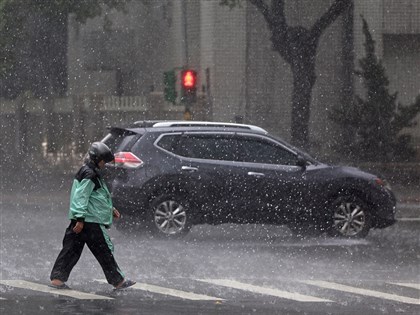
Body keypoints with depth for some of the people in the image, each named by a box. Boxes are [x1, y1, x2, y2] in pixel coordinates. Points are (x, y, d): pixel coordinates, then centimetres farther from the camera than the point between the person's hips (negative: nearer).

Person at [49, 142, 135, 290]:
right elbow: (81, 197, -21)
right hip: (90, 222, -10)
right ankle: (118, 281, 5)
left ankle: (57, 278, 4)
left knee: (71, 250, 8)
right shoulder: (89, 175, -16)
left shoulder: (92, 173, 18)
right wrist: (80, 219, -24)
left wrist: (110, 209, 31)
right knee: (104, 251, -1)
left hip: (80, 220, 10)